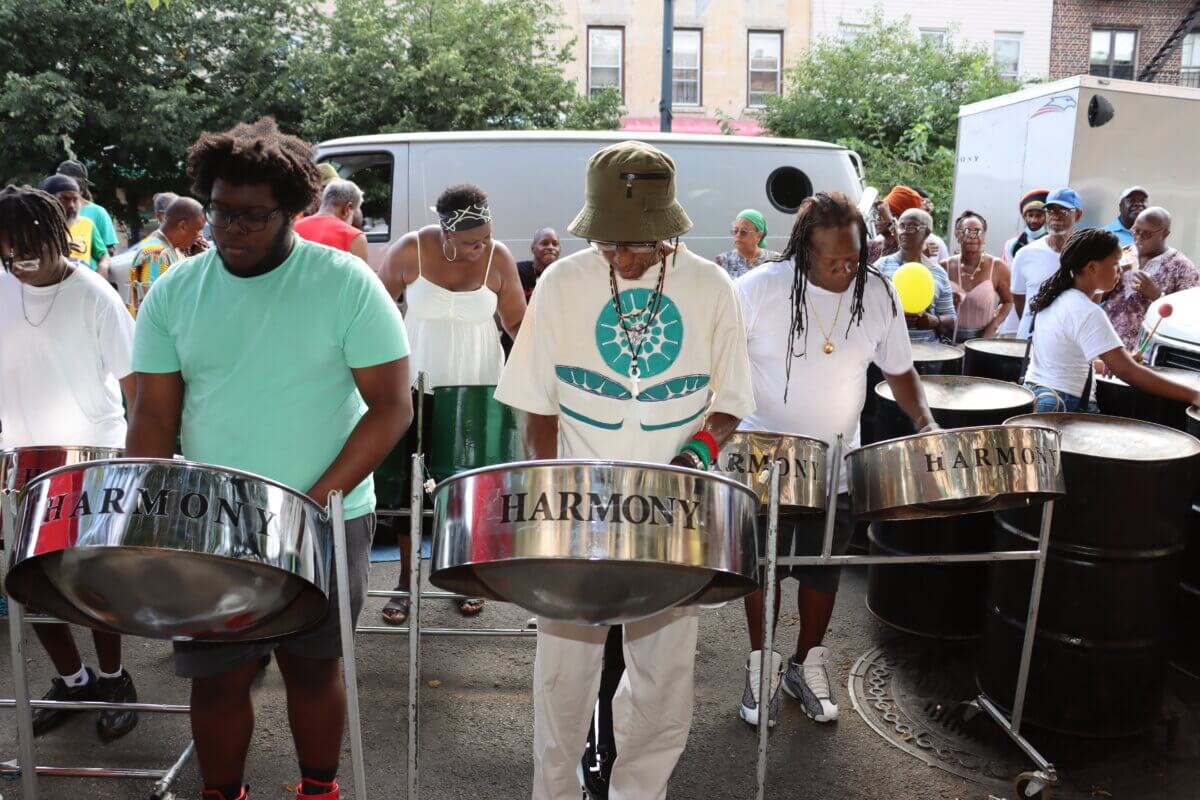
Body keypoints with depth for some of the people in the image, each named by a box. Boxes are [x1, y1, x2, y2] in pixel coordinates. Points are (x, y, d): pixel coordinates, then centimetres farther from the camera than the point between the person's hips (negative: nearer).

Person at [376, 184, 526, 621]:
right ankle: (405, 580, 21)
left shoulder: (499, 259, -10)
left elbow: (517, 323, -2)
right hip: (416, 384, 0)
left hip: (478, 387, 0)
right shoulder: (409, 251, -13)